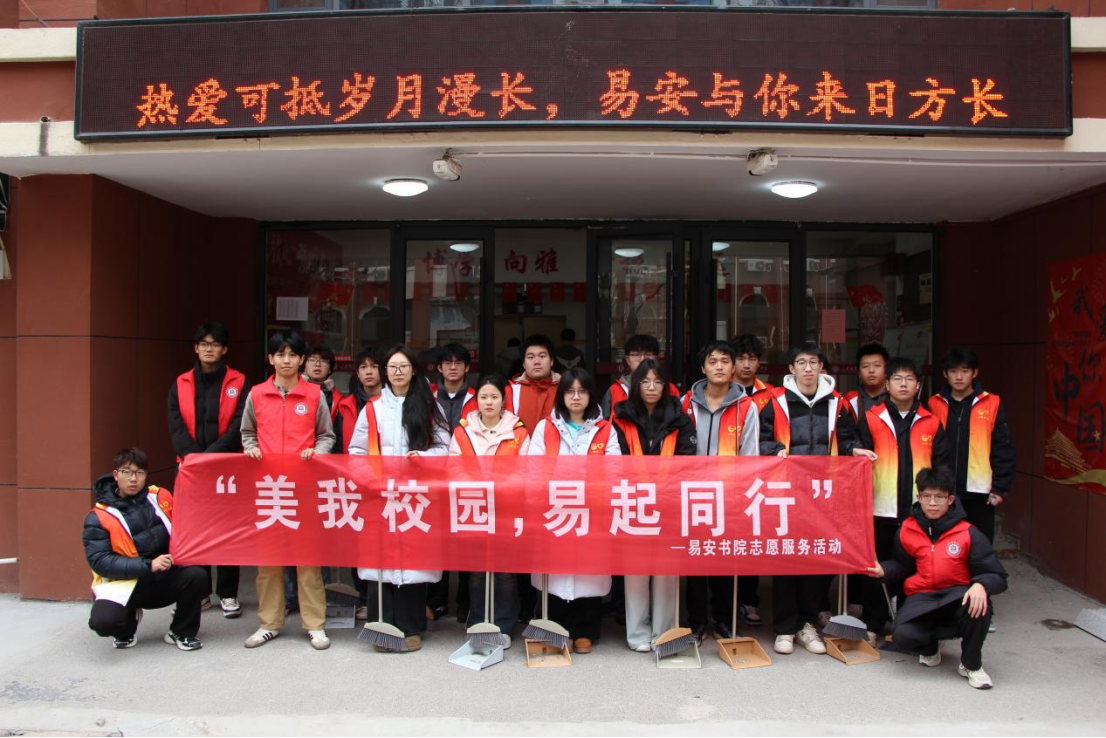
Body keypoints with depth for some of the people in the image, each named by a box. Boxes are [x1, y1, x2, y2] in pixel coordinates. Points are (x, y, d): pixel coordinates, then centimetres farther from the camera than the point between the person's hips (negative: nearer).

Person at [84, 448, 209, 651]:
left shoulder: (160, 497, 1)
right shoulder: (99, 517, -7)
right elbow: (99, 561, -15)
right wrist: (148, 566, -23)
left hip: (163, 580, 2)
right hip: (124, 581, -2)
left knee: (197, 575, -26)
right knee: (104, 621, -30)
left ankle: (182, 633, 2)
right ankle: (126, 627, 10)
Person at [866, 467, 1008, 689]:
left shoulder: (968, 533, -10)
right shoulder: (907, 530, -2)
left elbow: (997, 576, -9)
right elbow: (902, 565, 15)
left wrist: (981, 585, -32)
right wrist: (884, 570, -7)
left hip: (957, 596, -1)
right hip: (922, 598, 1)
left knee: (978, 606, -37)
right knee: (903, 635, -29)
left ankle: (971, 665, -7)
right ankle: (930, 645, 14)